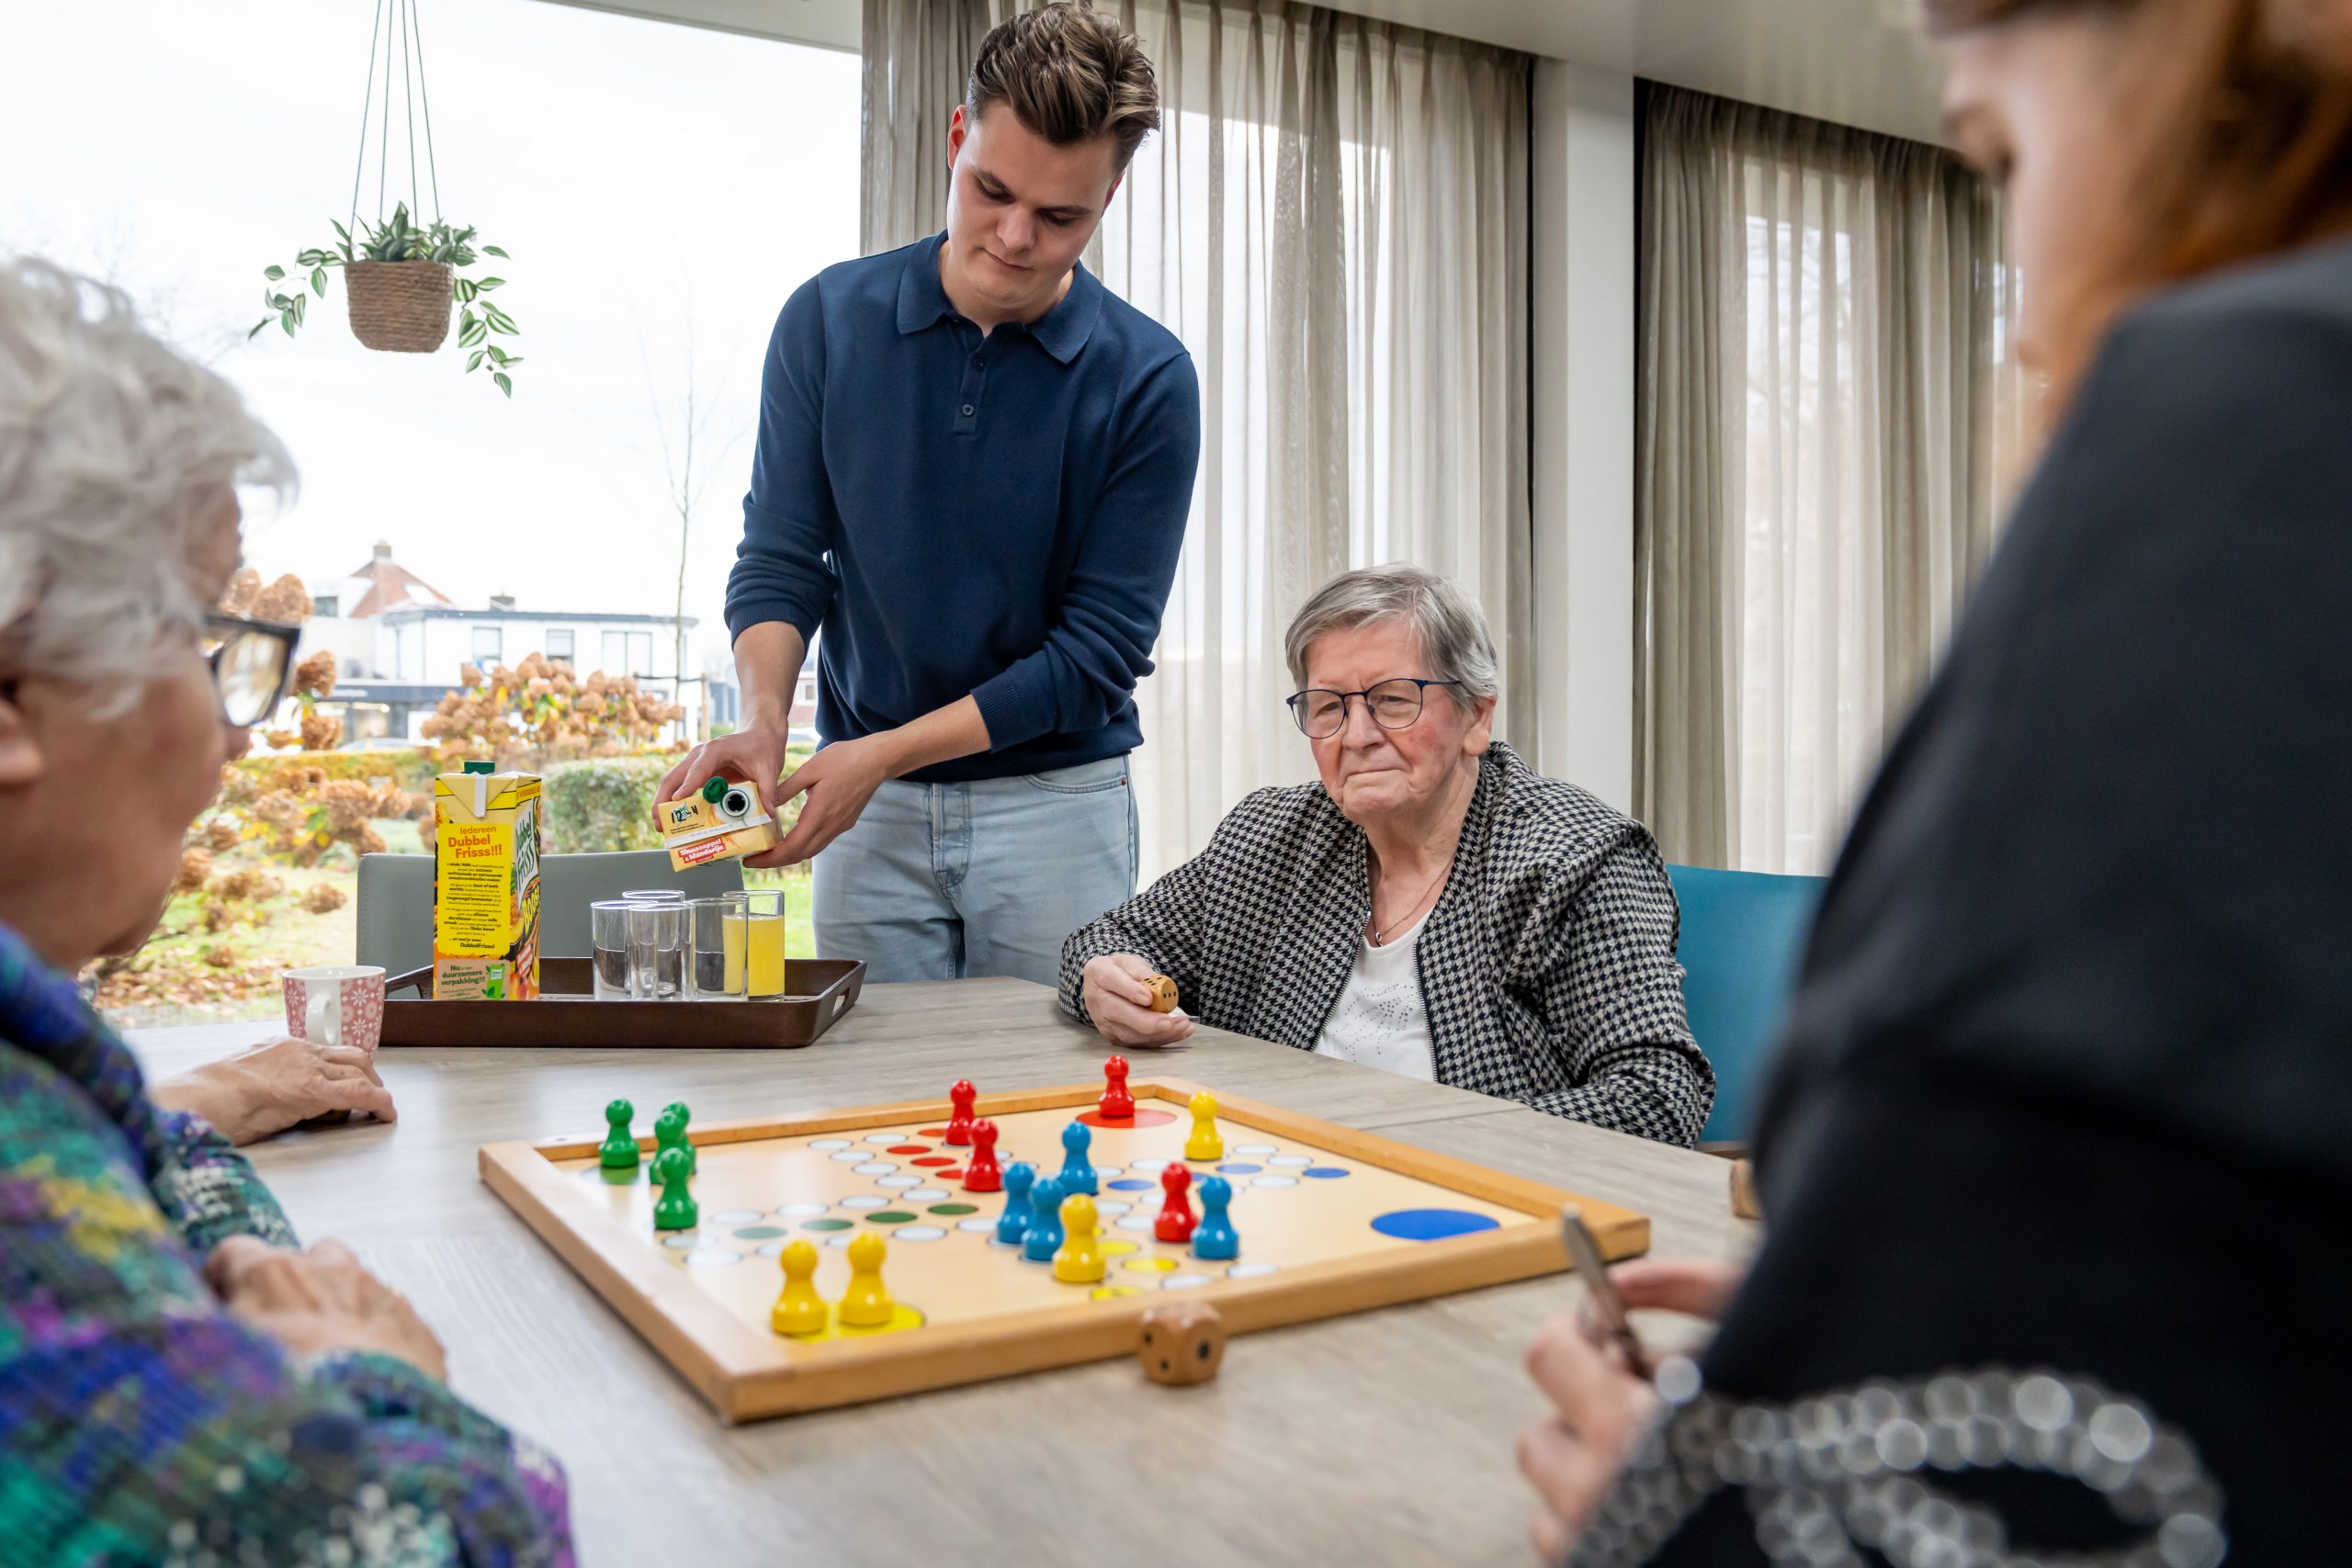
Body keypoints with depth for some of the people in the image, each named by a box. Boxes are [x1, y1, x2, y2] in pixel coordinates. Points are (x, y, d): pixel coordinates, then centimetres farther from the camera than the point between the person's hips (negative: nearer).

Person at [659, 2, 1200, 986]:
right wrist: (763, 721, -19)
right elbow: (779, 562, 1)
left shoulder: (1146, 379, -9)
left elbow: (1100, 648, -10)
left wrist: (885, 753, -16)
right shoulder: (829, 321, -1)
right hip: (870, 808, 2)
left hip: (1054, 799, -1)